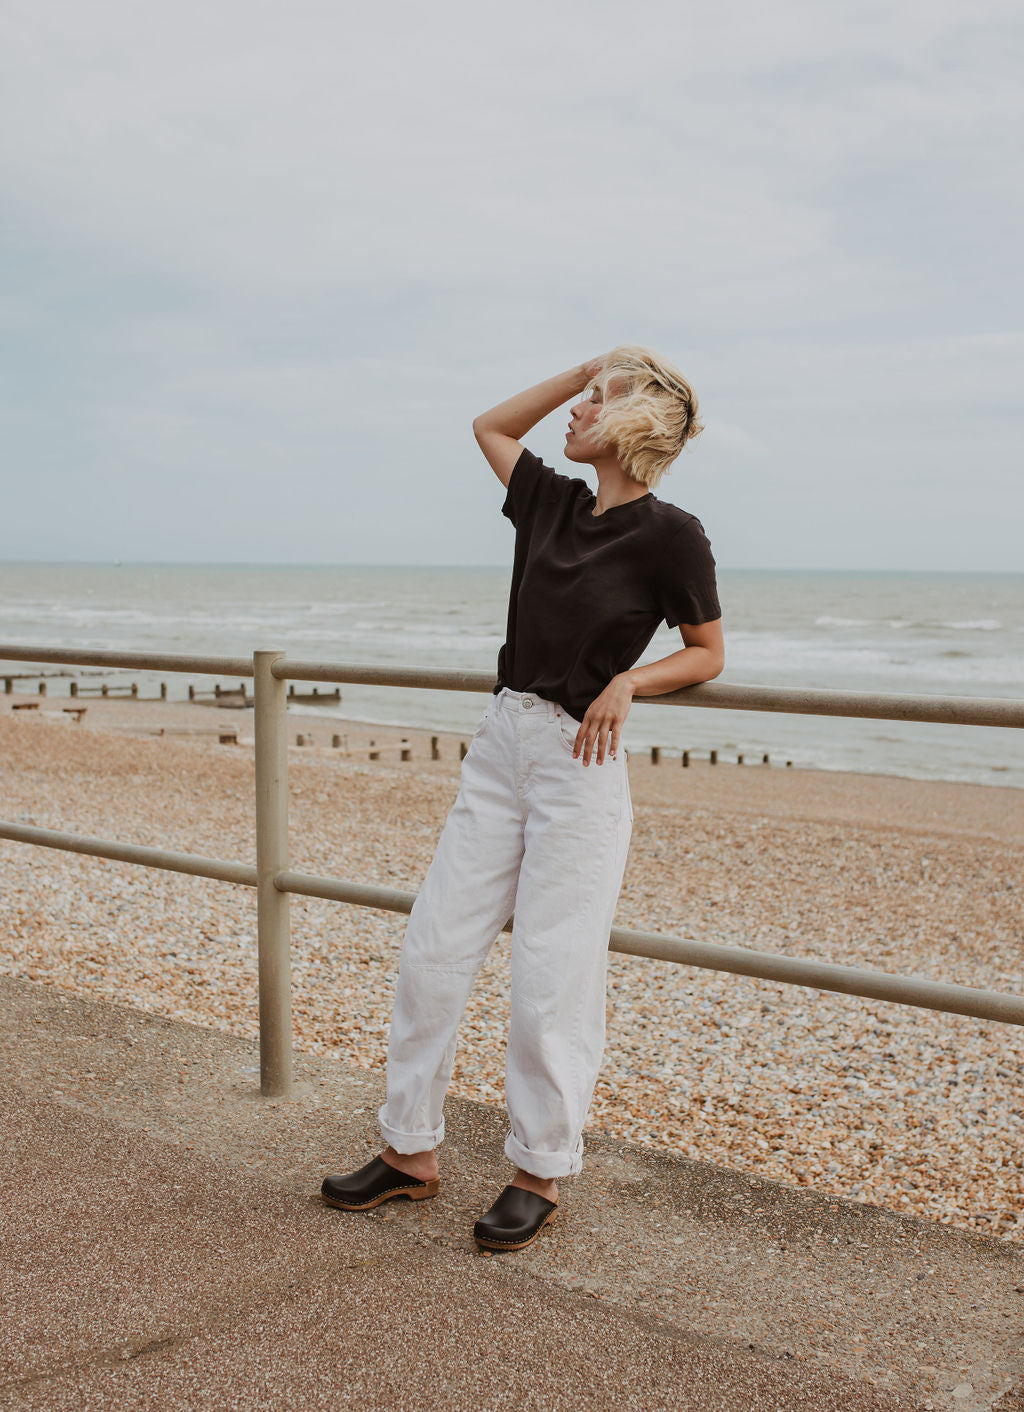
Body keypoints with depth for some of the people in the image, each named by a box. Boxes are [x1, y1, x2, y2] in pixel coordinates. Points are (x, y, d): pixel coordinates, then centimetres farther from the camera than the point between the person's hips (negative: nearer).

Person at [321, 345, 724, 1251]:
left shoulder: (668, 533, -8)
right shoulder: (554, 503, 9)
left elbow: (708, 652, 1)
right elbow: (491, 426, 25)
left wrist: (629, 680, -15)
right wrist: (586, 367, 17)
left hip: (579, 760, -7)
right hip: (500, 742, 7)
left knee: (552, 975, 0)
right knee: (433, 948, 7)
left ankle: (541, 1175, 18)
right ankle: (412, 1153, 22)